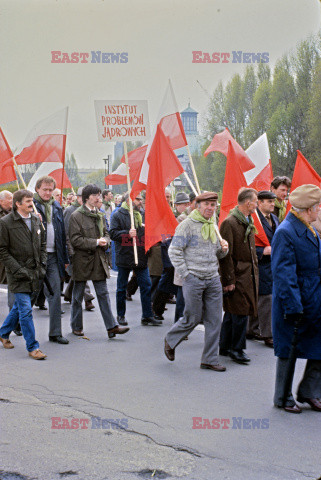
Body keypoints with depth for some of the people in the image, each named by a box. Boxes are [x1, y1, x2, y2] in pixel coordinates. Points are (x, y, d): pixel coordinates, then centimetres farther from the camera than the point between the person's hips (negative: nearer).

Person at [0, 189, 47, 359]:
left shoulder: (36, 219, 9)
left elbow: (42, 244, 18)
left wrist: (42, 265, 7)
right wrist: (18, 270, -14)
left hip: (34, 273, 6)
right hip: (19, 275, -6)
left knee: (19, 306, 17)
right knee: (26, 311, -7)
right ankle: (32, 347, 0)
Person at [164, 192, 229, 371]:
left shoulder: (213, 226, 14)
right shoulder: (187, 225, -7)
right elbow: (174, 252, -9)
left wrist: (224, 249, 0)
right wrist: (185, 274, -11)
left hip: (213, 279, 6)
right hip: (193, 279, -6)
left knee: (215, 320, 4)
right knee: (193, 319, 1)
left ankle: (210, 359, 14)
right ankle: (170, 341, 28)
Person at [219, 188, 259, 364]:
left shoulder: (248, 222, 15)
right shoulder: (229, 223, -14)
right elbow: (226, 255, -16)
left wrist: (255, 271, 18)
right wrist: (229, 281, -17)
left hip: (249, 275, 9)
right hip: (237, 276, -9)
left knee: (232, 313, 14)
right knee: (240, 313, -6)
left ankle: (225, 346, 21)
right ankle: (237, 348, 4)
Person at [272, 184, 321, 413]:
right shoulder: (285, 233, -18)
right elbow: (284, 274, -21)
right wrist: (293, 307, -23)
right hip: (295, 303, -8)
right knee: (288, 351, 6)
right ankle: (283, 397, 22)